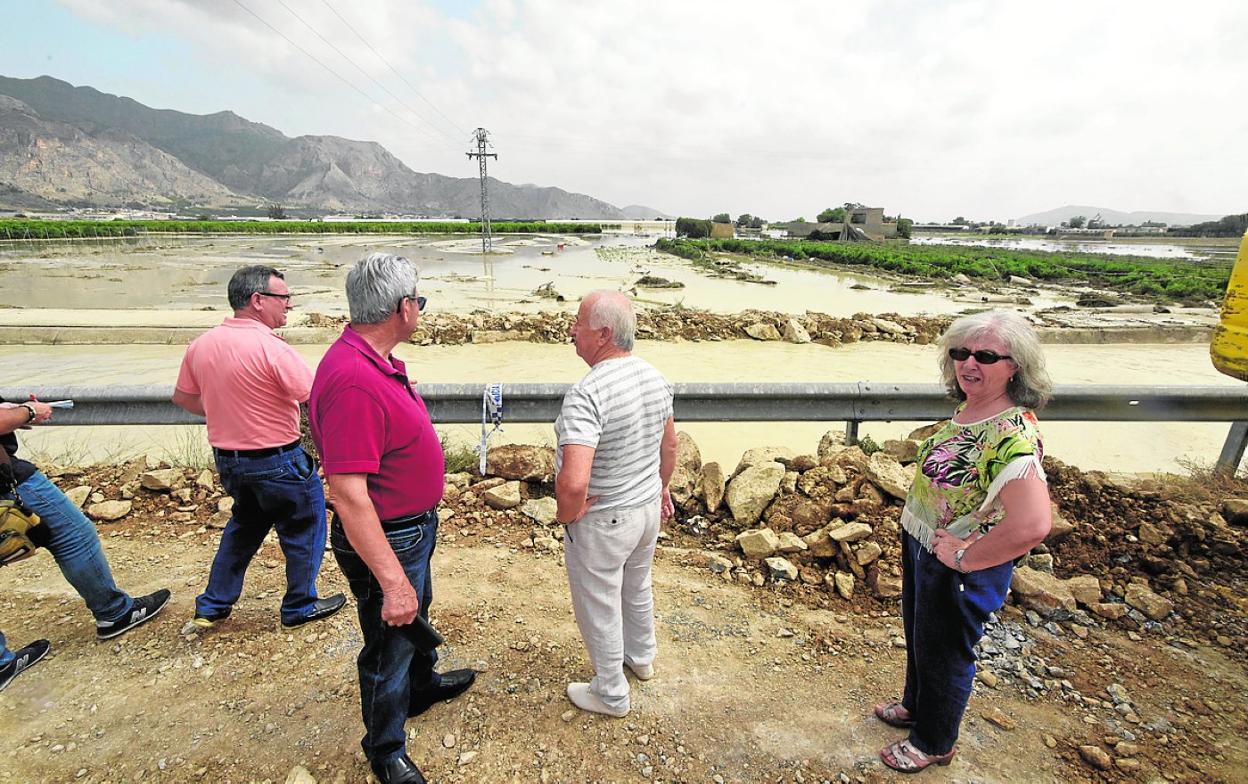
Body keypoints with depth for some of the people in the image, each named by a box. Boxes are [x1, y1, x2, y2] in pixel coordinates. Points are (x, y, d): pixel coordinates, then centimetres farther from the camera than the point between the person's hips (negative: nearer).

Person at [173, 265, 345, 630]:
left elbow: (183, 397, 12)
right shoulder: (270, 347, -24)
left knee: (245, 525, 28)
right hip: (276, 460, -7)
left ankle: (212, 606, 38)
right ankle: (300, 606, 27)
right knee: (304, 528, 13)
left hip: (227, 458, 8)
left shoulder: (201, 345, -1)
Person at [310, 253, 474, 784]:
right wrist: (392, 580, -30)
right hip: (385, 540, -9)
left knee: (416, 615, 31)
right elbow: (348, 496, -34)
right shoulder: (354, 380, -33)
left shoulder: (377, 361, 0)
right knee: (389, 645, 14)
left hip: (412, 527, 10)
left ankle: (421, 684, 59)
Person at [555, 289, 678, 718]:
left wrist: (567, 513, -20)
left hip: (602, 522, -7)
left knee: (598, 608, 17)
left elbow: (573, 482, -41)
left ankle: (611, 695, 39)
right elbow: (670, 445, 7)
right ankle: (641, 657, 55)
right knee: (637, 588, 30)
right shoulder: (655, 377, -6)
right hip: (648, 509, 8)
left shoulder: (586, 394, -32)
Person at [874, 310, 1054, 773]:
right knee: (917, 636, 29)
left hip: (958, 571, -8)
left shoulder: (1013, 435, -30)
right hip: (920, 547, 8)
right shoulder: (968, 408, -4)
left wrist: (966, 557, -26)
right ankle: (915, 705, 57)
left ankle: (933, 743, 45)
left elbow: (1033, 525, -40)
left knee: (943, 655, 17)